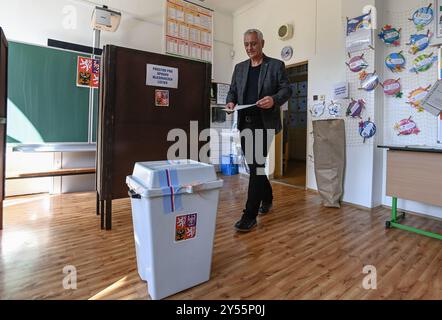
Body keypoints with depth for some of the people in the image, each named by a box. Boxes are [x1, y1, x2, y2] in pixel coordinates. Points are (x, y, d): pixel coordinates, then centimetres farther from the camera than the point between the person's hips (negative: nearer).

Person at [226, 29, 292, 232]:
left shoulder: (276, 65, 6)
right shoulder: (240, 68, 19)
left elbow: (286, 89, 1)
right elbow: (232, 90, 19)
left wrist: (274, 99, -21)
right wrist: (231, 102, -4)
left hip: (265, 122, -5)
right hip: (245, 122, 5)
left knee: (257, 165, -12)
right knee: (254, 165, 11)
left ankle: (250, 215, -8)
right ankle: (267, 197, 34)